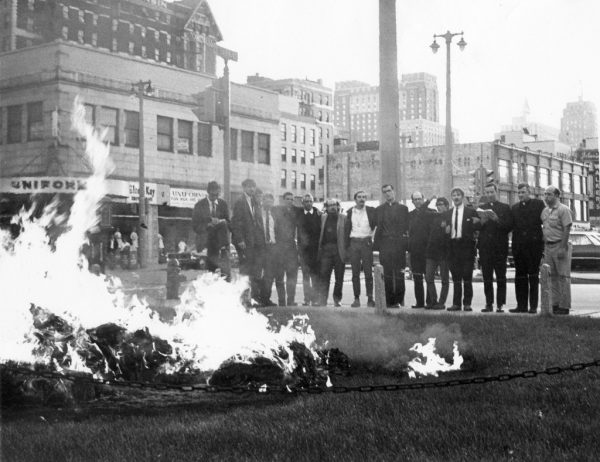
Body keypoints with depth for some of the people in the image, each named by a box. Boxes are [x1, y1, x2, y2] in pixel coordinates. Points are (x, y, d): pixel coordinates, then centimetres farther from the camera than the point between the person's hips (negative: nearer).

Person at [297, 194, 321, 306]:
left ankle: (315, 299, 3)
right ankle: (307, 299, 8)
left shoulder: (318, 214, 2)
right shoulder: (299, 214, 5)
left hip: (315, 247, -1)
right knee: (305, 274, 4)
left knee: (315, 274, -1)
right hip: (303, 247, 1)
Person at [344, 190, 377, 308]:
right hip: (354, 243, 2)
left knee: (368, 272, -2)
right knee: (355, 273, 3)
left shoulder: (371, 211, 4)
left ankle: (370, 298, 3)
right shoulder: (350, 212, 9)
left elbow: (378, 224, 4)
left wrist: (373, 238, -7)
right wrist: (347, 245, 3)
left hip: (366, 242, -2)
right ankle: (356, 298, 7)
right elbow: (347, 229, 9)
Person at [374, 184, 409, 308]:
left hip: (399, 245, -1)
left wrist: (405, 242, -5)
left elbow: (407, 227, 5)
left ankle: (399, 300, 4)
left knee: (399, 274, -2)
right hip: (385, 245, 1)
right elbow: (378, 228, 8)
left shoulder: (403, 208, 10)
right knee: (387, 275, 0)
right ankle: (389, 301, 3)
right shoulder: (380, 209, 13)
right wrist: (376, 244, -1)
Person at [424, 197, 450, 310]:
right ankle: (433, 301, 11)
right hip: (431, 251, 5)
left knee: (444, 279, 3)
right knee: (429, 277, 2)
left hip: (444, 252, -5)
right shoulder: (433, 217, 12)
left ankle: (441, 302, 8)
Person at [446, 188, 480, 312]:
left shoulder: (471, 211, 2)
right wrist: (446, 230, -5)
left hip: (466, 246, -3)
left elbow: (476, 228, 1)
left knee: (467, 277, -2)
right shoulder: (448, 213, 14)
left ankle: (467, 304, 3)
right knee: (456, 277, 6)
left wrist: (476, 223, -20)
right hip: (453, 245, 4)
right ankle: (456, 303, 10)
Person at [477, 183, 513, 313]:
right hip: (485, 247, 2)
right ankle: (489, 304, 6)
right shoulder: (481, 208, 14)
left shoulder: (505, 207, 7)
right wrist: (482, 221, -10)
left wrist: (497, 220, -15)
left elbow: (509, 226, -2)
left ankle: (500, 305, -1)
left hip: (500, 247, -2)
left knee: (501, 278, -3)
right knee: (487, 278, 2)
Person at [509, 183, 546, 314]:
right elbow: (511, 225, 16)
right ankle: (521, 305, 9)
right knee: (520, 276, 5)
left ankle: (533, 306, 0)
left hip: (534, 244, -4)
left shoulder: (538, 204, 4)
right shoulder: (515, 207, 17)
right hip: (519, 245, 4)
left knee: (533, 276, -2)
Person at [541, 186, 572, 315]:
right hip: (548, 246, 7)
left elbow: (567, 229, -13)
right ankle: (555, 304, 13)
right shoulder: (545, 211, 15)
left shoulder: (563, 210, -7)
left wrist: (563, 248, -19)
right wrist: (543, 247, 13)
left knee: (563, 276, -4)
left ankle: (564, 306, -3)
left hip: (560, 246, -7)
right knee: (552, 277, 8)